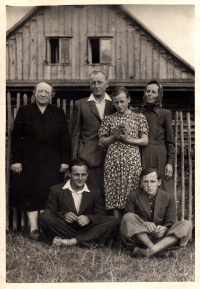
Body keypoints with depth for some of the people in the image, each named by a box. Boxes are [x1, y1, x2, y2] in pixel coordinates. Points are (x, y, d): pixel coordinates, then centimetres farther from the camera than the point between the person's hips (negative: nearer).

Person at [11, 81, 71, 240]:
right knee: (30, 193, -3)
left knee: (48, 194, 0)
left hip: (52, 162, 1)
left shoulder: (59, 113, 10)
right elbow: (16, 137, 2)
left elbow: (65, 139, 5)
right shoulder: (24, 111, 7)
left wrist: (65, 161, -3)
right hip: (29, 161, 0)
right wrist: (16, 160, -6)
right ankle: (34, 227, 0)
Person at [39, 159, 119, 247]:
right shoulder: (56, 190, 5)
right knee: (44, 216, -28)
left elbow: (101, 216, 5)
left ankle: (72, 241, -31)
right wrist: (63, 216, -20)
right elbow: (48, 214, 0)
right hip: (63, 230, -1)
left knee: (112, 221, -20)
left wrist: (88, 218, -18)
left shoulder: (95, 192, 10)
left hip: (85, 231, 2)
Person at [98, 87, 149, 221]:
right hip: (113, 161, 1)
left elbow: (145, 141, 5)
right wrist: (115, 136, -6)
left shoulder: (139, 118, 10)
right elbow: (102, 142, 10)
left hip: (132, 161, -1)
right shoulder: (108, 119, 12)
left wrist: (127, 139, -7)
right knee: (115, 198, -1)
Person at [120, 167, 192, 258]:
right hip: (140, 236, -2)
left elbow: (170, 223, 5)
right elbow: (128, 221, -3)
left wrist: (164, 229, -20)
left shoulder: (168, 198, 7)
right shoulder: (133, 196, 3)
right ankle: (160, 251, -34)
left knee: (187, 225, -21)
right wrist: (144, 223, -22)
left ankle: (148, 251, -38)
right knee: (128, 217, -29)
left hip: (161, 238, 2)